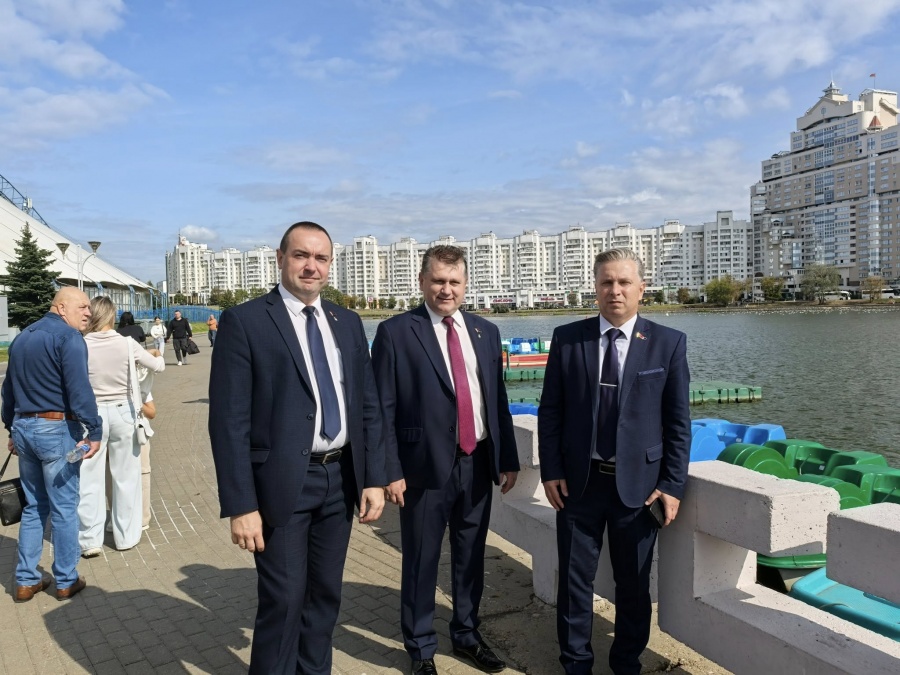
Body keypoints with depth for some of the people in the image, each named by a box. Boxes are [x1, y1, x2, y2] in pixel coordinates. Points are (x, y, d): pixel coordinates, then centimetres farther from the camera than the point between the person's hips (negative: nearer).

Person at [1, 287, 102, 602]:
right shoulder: (68, 337, -12)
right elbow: (79, 388, -21)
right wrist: (94, 430, -18)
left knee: (33, 506, 16)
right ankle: (66, 581, 13)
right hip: (57, 429, -8)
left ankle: (26, 581, 21)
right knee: (64, 508, 3)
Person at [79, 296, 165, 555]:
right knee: (126, 477, 12)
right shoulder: (126, 344, -9)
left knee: (90, 479, 9)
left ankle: (90, 540, 12)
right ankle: (126, 536, 20)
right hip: (122, 412, 0)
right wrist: (156, 355, 24)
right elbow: (159, 366, 2)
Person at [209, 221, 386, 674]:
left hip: (341, 478, 5)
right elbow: (229, 421, -12)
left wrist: (373, 478, 4)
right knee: (284, 600, 3)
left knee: (326, 595, 17)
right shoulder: (244, 321, -8)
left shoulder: (347, 322, 8)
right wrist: (240, 505, -15)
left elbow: (368, 406, 10)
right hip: (283, 484, -5)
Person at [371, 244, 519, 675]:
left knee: (471, 558, 17)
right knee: (421, 563, 9)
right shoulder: (395, 332, -6)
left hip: (479, 462, 5)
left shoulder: (486, 332, 9)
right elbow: (383, 408, -8)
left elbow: (498, 399, 11)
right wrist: (390, 471, -12)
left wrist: (508, 459, 8)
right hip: (426, 465, -4)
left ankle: (466, 635, 38)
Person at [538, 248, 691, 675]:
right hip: (578, 480, 1)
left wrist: (672, 484, -5)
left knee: (634, 583, 15)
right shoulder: (567, 338, -1)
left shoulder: (668, 343, -3)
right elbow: (550, 411, 2)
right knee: (575, 579, 12)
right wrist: (551, 471, -4)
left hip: (639, 483, 0)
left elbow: (678, 421, -1)